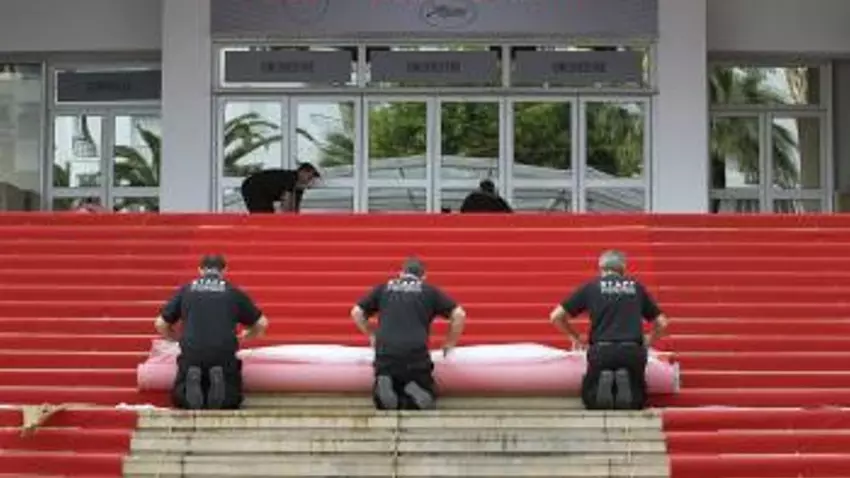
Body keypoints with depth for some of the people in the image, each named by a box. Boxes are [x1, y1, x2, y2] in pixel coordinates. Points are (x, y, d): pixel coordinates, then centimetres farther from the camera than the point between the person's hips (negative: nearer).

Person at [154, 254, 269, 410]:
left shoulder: (186, 290, 17)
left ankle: (191, 381, -16)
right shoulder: (234, 292, 16)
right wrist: (246, 335, 45)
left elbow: (161, 325, 21)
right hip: (224, 354, -1)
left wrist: (179, 338, 42)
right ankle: (220, 380, -17)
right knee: (232, 400, 16)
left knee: (179, 400, 17)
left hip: (191, 353, 1)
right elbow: (262, 324, 22)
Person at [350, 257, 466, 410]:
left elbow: (356, 313, 20)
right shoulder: (430, 290, 16)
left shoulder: (384, 288, 21)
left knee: (383, 403, 16)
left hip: (385, 352, 1)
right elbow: (459, 314, 10)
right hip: (416, 353, -1)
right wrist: (449, 344, 22)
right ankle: (415, 392, -19)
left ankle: (384, 386, -18)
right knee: (428, 396, 15)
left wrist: (371, 335, 33)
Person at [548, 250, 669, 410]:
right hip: (633, 352, 1)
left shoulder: (591, 287, 14)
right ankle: (626, 383, -14)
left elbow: (556, 317, 14)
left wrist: (575, 337, 30)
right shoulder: (636, 287, 19)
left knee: (590, 399, 18)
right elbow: (662, 324, 21)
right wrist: (646, 343, 38)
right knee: (637, 401, 18)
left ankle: (603, 382, -14)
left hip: (602, 351, -1)